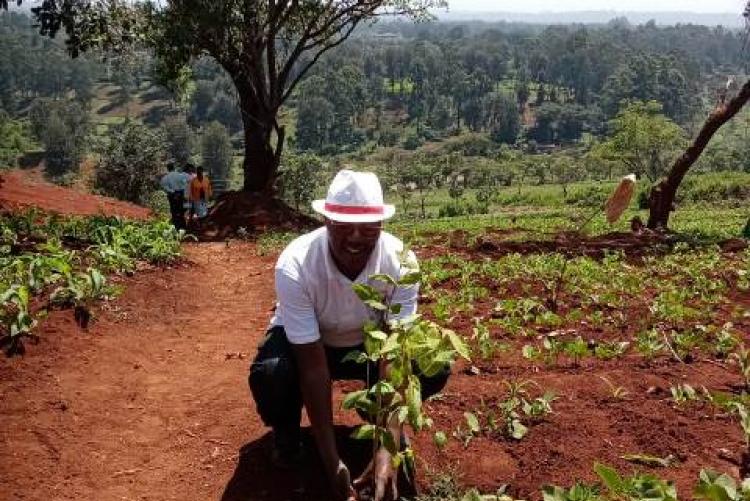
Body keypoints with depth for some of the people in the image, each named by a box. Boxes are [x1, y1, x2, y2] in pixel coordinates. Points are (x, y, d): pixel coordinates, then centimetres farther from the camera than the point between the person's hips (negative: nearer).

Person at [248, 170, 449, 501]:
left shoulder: (400, 261, -29)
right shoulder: (295, 266, -34)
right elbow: (314, 367, -32)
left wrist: (386, 450, -39)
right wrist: (331, 460, -33)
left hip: (370, 342, 2)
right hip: (303, 345, -2)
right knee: (269, 374, -35)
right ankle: (287, 432, 2)